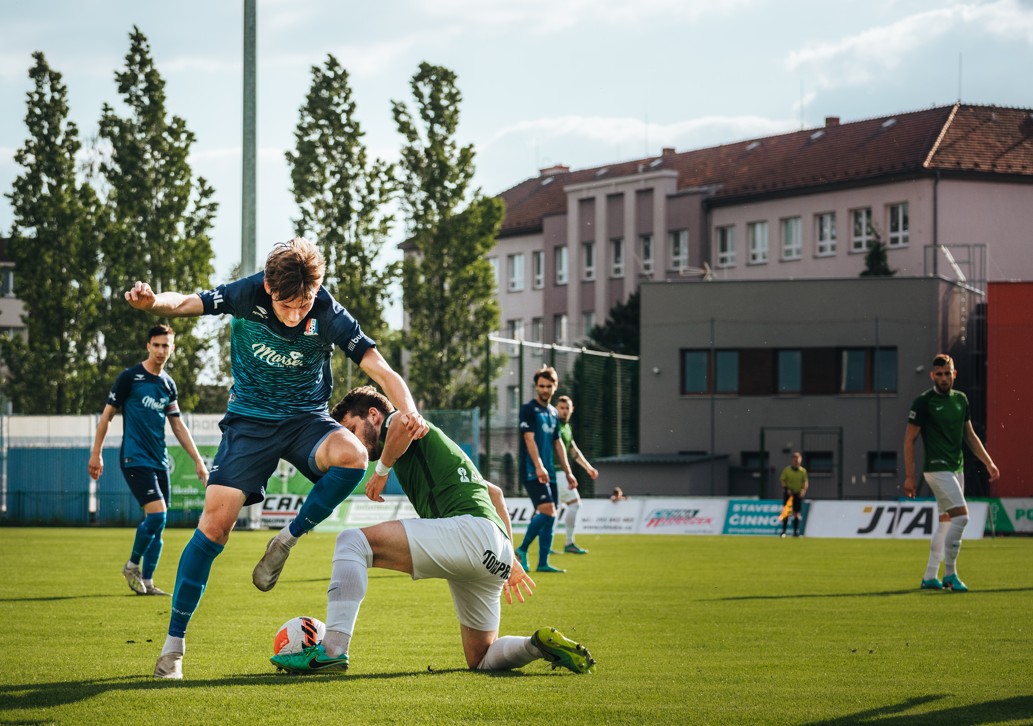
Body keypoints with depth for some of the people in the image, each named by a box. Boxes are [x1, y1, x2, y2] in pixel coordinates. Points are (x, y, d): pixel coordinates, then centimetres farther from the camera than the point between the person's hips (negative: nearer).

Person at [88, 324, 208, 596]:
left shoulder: (169, 384, 13)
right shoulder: (130, 377, -4)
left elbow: (177, 425, 20)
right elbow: (107, 414, -1)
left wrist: (197, 460, 16)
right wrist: (96, 453, -4)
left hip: (159, 461, 6)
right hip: (135, 459, -6)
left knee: (157, 523, 4)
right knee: (157, 514, -17)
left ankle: (147, 582, 11)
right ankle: (132, 565, 3)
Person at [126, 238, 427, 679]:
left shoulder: (329, 315, -18)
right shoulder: (249, 294, -17)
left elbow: (382, 371, -18)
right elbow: (186, 304, -11)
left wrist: (408, 412, -38)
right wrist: (153, 302, -35)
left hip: (307, 419, 0)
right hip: (250, 418, 0)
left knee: (352, 455, -34)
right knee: (216, 522, -14)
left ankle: (286, 541, -9)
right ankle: (174, 644, -2)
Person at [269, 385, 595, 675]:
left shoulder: (392, 423, 10)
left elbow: (404, 423, -20)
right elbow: (494, 492, 42)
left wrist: (382, 468, -2)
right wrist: (510, 559, 38)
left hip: (471, 528, -10)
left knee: (353, 541, -15)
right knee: (482, 659, 19)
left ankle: (332, 650, -26)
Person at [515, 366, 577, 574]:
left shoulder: (553, 413, 18)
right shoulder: (529, 409, -5)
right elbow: (529, 439, -15)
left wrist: (568, 472, 18)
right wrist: (539, 466, -25)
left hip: (548, 473, 8)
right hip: (532, 472, -8)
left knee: (549, 517, 3)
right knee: (547, 511, -18)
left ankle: (543, 563, 5)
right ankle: (522, 550, -5)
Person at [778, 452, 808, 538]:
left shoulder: (803, 471, 3)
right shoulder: (786, 470, -1)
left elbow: (805, 482, 3)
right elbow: (783, 481, -2)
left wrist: (804, 490, -13)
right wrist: (786, 489, -17)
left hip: (798, 494, 2)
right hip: (789, 493, -2)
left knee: (797, 513, 4)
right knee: (786, 512, -4)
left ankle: (796, 531, 9)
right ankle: (784, 531, -1)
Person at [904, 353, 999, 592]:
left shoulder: (961, 399, 11)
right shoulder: (923, 402, -7)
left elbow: (970, 435, 20)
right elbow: (909, 440, -5)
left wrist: (988, 462, 13)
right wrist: (909, 476, -8)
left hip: (956, 469, 7)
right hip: (937, 469, -7)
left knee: (946, 523, 9)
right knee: (961, 516, -17)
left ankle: (930, 577, 16)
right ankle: (950, 574, -10)